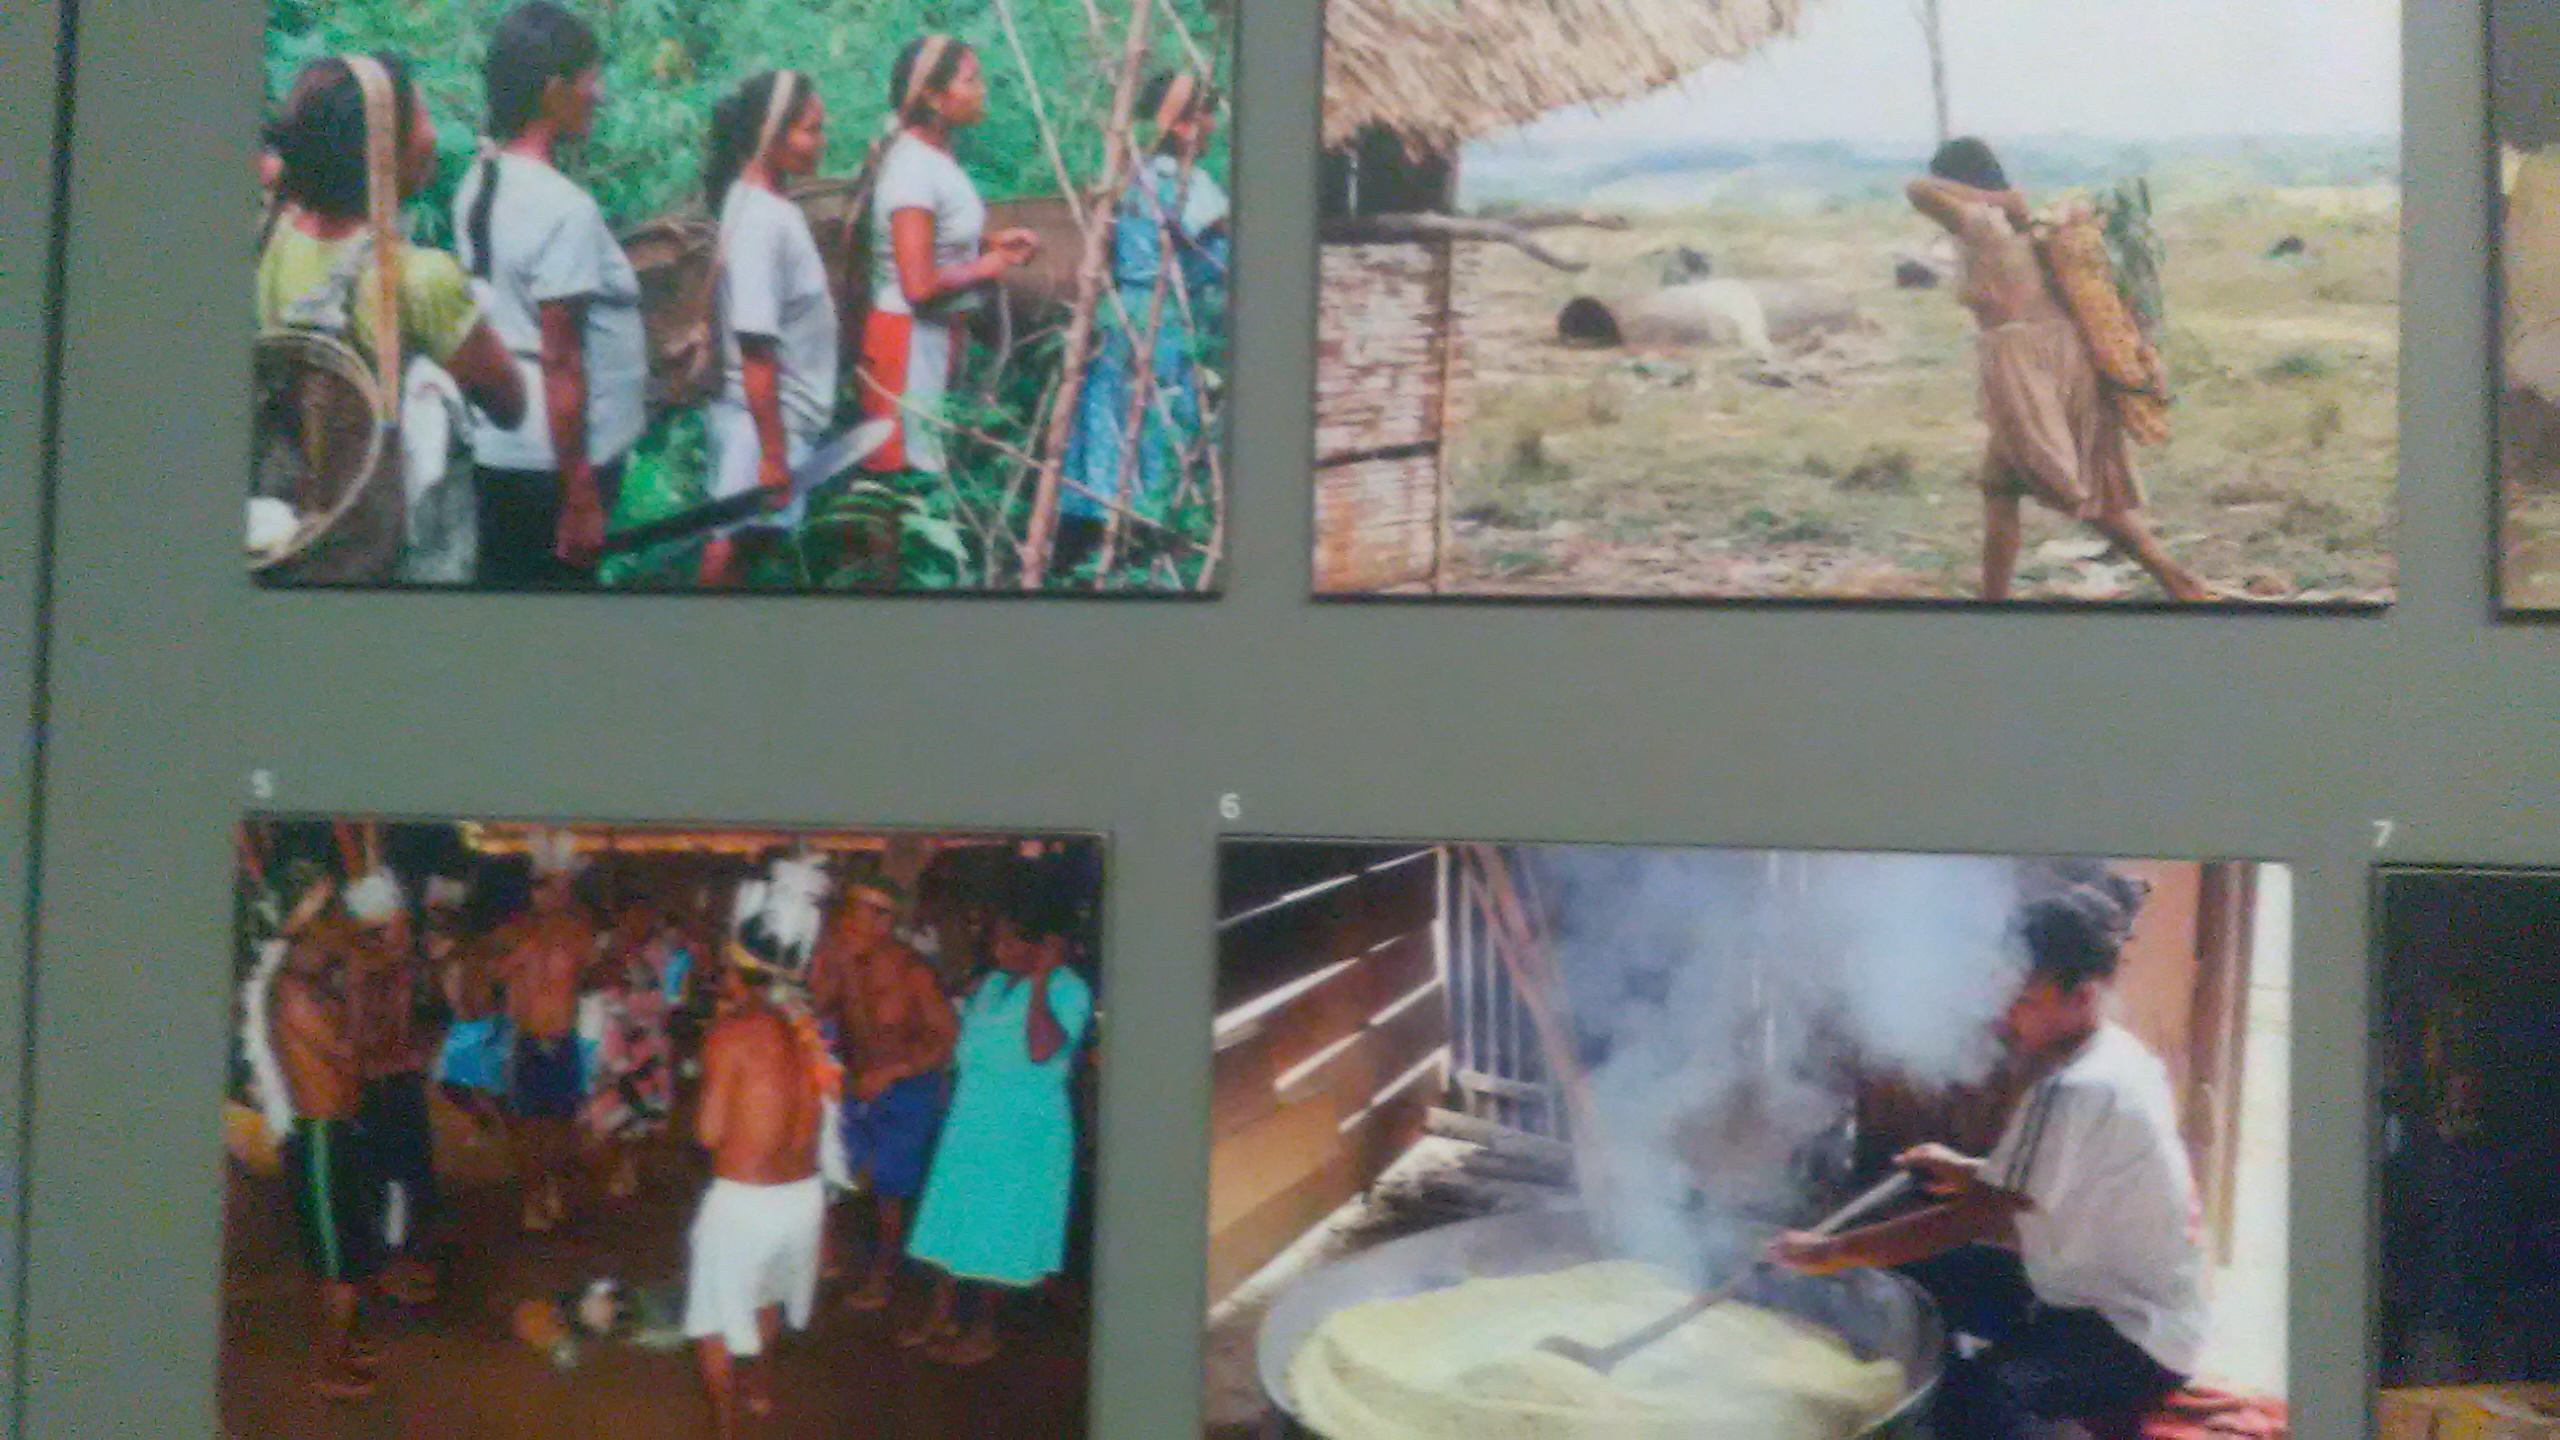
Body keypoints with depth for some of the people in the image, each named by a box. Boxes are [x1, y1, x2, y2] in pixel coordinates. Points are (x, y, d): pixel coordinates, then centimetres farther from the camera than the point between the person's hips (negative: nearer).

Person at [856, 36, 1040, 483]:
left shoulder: (934, 154, 5)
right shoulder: (913, 169, -22)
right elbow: (919, 285, -26)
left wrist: (994, 240, 8)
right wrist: (984, 268, -11)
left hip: (938, 333, 10)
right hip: (911, 337, -10)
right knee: (910, 466, -3)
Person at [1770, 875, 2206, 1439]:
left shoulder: (2078, 1092, -26)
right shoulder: (2117, 1055, 5)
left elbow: (1972, 1222, -25)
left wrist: (1828, 1252, -19)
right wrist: (1968, 1171, 8)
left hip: (2140, 1346, -11)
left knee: (1981, 1392, -37)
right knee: (1913, 1274, 14)